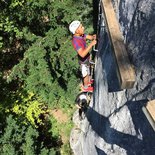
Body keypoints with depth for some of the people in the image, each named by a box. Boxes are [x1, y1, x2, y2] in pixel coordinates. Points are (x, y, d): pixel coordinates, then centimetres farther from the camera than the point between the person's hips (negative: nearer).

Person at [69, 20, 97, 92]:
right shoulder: (76, 41, -39)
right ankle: (86, 87, 44)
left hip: (87, 57, 8)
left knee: (87, 71, 32)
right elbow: (82, 54, -47)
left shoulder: (80, 34, -14)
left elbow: (90, 37, -5)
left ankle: (88, 81, 59)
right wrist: (91, 44, -47)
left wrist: (93, 37, -28)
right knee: (86, 74, 17)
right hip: (83, 60, -8)